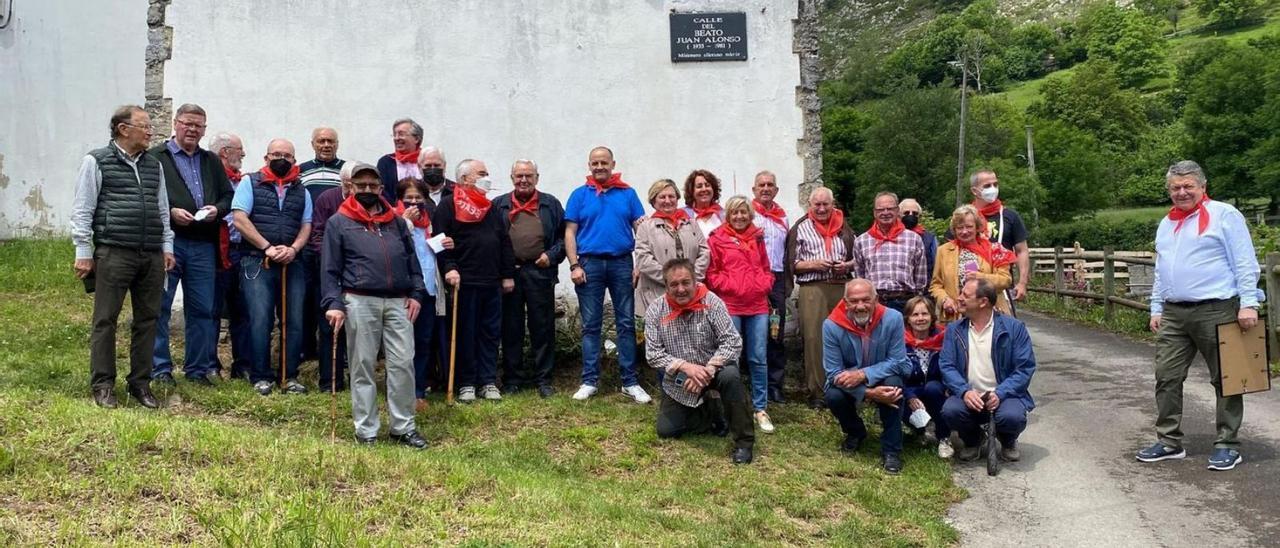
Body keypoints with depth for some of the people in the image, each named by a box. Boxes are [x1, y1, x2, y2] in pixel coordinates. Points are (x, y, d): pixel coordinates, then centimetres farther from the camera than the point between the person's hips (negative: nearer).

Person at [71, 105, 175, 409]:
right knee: (105, 320, -1)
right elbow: (82, 210, -1)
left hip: (152, 257, 5)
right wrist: (83, 252, -5)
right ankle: (103, 385, 7)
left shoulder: (154, 165, 17)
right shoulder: (96, 162, 1)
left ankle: (141, 383, 17)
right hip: (113, 254, -5)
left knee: (147, 320, 8)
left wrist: (167, 246, 13)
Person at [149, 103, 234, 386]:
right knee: (159, 307, -1)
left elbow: (228, 196, 19)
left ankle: (198, 368, 16)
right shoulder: (155, 158, 3)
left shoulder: (212, 161, 20)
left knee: (203, 309, 7)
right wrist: (170, 212, -15)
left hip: (203, 246, 4)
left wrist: (217, 209, -1)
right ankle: (160, 368, 8)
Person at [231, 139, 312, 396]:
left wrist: (293, 249, -7)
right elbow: (240, 220, -4)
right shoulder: (251, 183, 7)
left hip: (292, 264, 3)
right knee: (260, 320, -7)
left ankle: (290, 376, 9)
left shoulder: (301, 191, 17)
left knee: (294, 320, 1)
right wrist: (268, 248, -11)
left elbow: (306, 226, 13)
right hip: (256, 261, -3)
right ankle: (261, 376, 1)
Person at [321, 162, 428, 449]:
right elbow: (330, 269, 2)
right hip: (360, 302, -3)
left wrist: (416, 292, 5)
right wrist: (333, 303, -9)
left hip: (398, 302, 3)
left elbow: (412, 259, 17)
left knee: (403, 364, -1)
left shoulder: (396, 221, 17)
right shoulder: (339, 222, 6)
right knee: (363, 367, 2)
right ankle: (366, 431, 10)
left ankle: (403, 427, 10)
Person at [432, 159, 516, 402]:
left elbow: (505, 243, 19)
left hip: (492, 282, 6)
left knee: (491, 333, 7)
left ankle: (489, 382, 14)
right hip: (464, 282, -6)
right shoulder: (449, 205, -1)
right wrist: (449, 268, -19)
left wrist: (508, 274, 14)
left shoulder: (491, 207, 18)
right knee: (465, 334, 1)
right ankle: (466, 384, 9)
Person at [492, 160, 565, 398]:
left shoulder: (551, 204, 10)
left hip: (540, 272, 0)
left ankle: (543, 379, 10)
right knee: (511, 328, 6)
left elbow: (564, 235, 9)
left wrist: (551, 255, -5)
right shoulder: (499, 205, 11)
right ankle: (512, 379, 14)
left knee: (543, 327, 2)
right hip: (509, 273, 1)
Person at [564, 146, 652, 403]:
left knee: (626, 323, 2)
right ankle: (589, 381, 10)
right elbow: (570, 232, 4)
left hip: (622, 263, 0)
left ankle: (630, 382, 7)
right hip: (589, 264, 0)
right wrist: (574, 265, -6)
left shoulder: (627, 194, 7)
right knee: (590, 325, 4)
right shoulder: (579, 195, 6)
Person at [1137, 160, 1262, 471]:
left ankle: (1227, 445, 11)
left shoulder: (1224, 215, -3)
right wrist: (1156, 309, 17)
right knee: (1166, 377, 5)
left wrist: (1248, 303, -15)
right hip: (1173, 314, 6)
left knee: (1225, 379, 3)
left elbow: (1245, 263, -8)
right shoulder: (1166, 224, 17)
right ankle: (1169, 442, 14)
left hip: (1216, 311, -6)